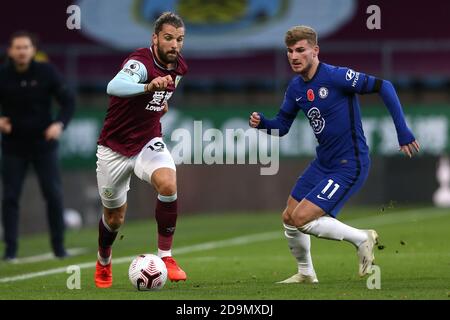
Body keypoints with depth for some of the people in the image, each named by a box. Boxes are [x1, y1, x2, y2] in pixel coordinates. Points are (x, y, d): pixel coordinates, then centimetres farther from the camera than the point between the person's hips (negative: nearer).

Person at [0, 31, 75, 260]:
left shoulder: (46, 73, -7)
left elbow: (68, 101, -6)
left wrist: (60, 123, -24)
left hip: (43, 144, 0)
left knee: (54, 195, -3)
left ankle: (58, 246, 10)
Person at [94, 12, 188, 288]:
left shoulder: (179, 67, -3)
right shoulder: (140, 62, -26)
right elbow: (115, 86, -50)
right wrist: (148, 87, -66)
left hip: (149, 142, 4)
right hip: (115, 148, -4)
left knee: (168, 184, -29)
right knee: (115, 218, 10)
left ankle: (165, 255, -16)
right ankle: (104, 262, 43)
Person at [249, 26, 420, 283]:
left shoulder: (336, 76, -21)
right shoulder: (296, 88, 3)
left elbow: (383, 86, -19)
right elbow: (281, 126, 13)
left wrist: (403, 131, -22)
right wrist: (261, 122, -10)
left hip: (350, 165, -8)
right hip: (323, 163, 8)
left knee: (301, 218, -17)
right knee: (289, 218, 12)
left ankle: (362, 239, 1)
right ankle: (306, 273, 34)